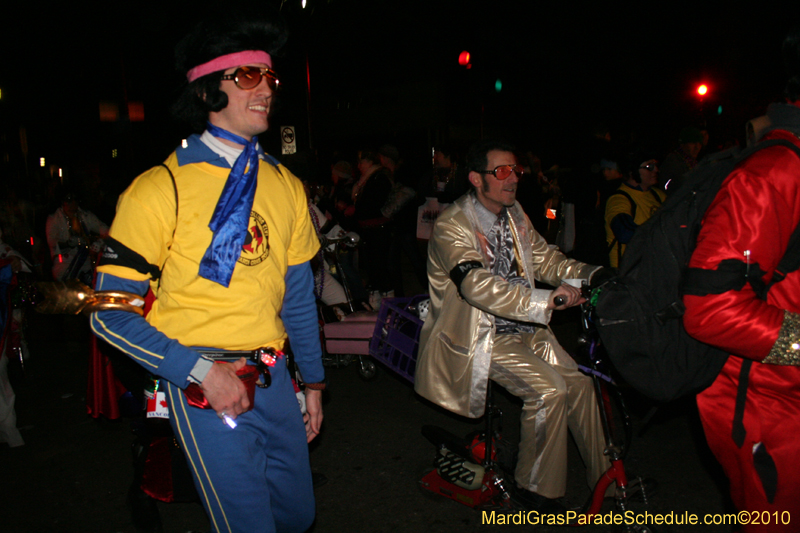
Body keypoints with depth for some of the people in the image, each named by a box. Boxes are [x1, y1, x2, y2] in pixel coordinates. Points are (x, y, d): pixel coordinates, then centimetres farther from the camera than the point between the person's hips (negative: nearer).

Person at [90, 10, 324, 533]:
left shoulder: (286, 185, 5)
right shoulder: (161, 188, -11)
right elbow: (111, 313, -10)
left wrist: (313, 380, 13)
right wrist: (200, 371, -19)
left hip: (273, 377, 5)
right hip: (200, 382, -5)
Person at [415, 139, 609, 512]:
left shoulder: (514, 214, 7)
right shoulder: (452, 226, -19)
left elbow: (544, 258, 10)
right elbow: (478, 286, -32)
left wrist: (589, 274, -8)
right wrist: (544, 300, -38)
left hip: (523, 327, 7)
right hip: (480, 336, -7)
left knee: (578, 384, -1)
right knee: (548, 389, -19)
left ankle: (604, 478, 18)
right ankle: (538, 489, 1)